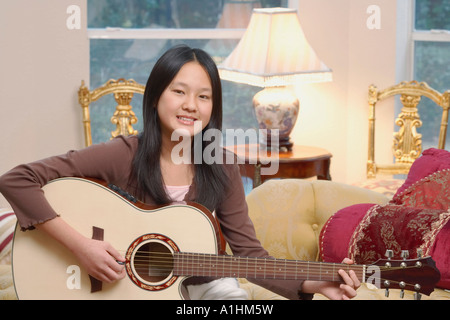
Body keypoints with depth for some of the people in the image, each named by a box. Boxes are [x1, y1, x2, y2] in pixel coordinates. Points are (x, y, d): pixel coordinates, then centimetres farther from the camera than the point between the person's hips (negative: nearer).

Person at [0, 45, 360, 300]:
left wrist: (312, 284, -16)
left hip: (195, 284, 4)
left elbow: (248, 253, -2)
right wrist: (80, 245, -25)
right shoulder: (123, 156, -14)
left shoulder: (221, 169, -3)